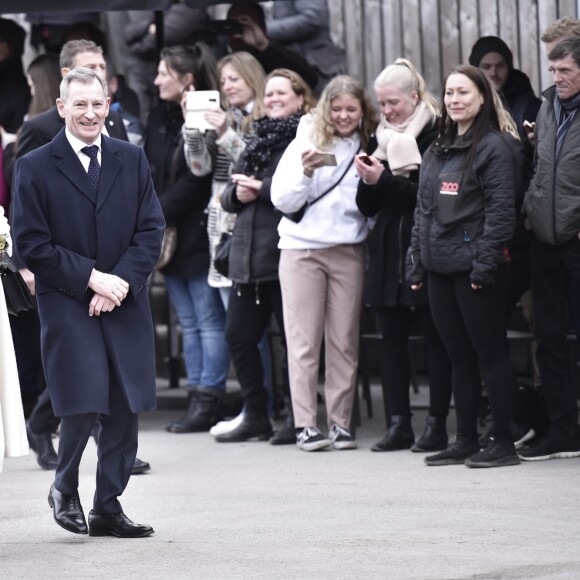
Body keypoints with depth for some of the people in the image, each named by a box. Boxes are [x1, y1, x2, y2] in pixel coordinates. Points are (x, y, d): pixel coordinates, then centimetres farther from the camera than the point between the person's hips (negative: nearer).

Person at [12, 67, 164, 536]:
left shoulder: (132, 159, 9)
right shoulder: (35, 167, -1)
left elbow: (151, 230, 6)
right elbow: (31, 243, -5)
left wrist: (120, 282, -9)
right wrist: (90, 278, -12)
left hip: (125, 303, 4)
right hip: (67, 304, -4)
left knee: (125, 409, 3)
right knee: (84, 404, -13)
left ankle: (108, 509, 14)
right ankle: (65, 489, 12)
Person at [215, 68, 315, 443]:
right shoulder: (259, 140, 19)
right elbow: (229, 197, 20)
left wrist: (261, 188, -13)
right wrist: (238, 193, -2)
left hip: (285, 254, -8)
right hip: (248, 255, 8)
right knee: (239, 335, 9)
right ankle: (256, 416, 19)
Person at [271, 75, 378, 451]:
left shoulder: (368, 147, 7)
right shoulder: (307, 142, 1)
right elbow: (282, 200, -3)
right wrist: (306, 173, -17)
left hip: (349, 250, 2)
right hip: (302, 249, -2)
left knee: (345, 342, 3)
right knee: (304, 342, -2)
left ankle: (341, 422, 8)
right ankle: (305, 424, 0)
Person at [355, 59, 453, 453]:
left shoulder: (435, 137, -7)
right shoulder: (382, 140, 13)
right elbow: (368, 206, 12)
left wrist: (385, 180, -18)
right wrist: (368, 182, -8)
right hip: (388, 254, 6)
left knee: (435, 338, 0)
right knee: (392, 339, 5)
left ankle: (437, 424, 3)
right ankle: (399, 423, 9)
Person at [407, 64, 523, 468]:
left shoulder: (495, 147, -8)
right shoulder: (438, 151, 16)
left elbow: (501, 210, -15)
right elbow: (424, 210, 19)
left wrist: (485, 263, -19)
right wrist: (417, 262, 13)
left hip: (475, 268, -8)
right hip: (441, 268, 8)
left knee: (489, 354, -3)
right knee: (460, 357, 11)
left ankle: (503, 443, 2)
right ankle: (466, 441, 17)